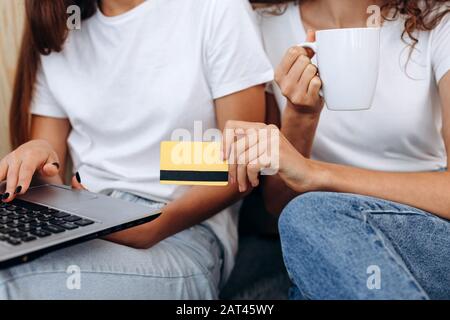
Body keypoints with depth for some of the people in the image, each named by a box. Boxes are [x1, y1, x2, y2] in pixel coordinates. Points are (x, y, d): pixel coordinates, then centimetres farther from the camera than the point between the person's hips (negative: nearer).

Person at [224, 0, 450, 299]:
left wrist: (315, 173, -25)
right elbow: (278, 207, 0)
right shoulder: (266, 29, 1)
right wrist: (299, 116, -15)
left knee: (315, 215, -27)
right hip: (326, 258, 1)